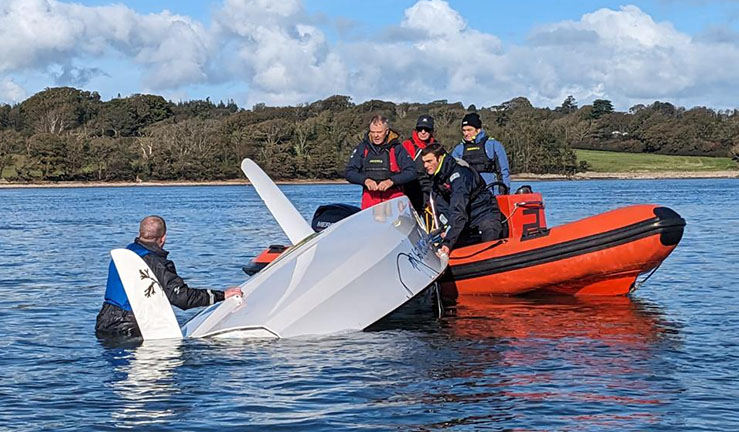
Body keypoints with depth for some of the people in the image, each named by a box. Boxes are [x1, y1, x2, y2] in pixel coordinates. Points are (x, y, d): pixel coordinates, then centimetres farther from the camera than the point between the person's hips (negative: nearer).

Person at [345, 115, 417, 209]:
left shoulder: (397, 148, 2)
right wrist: (365, 180, -11)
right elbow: (349, 173, 7)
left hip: (393, 197, -2)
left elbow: (411, 172, -3)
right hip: (369, 197, 2)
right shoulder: (362, 147, 8)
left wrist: (391, 181, -17)